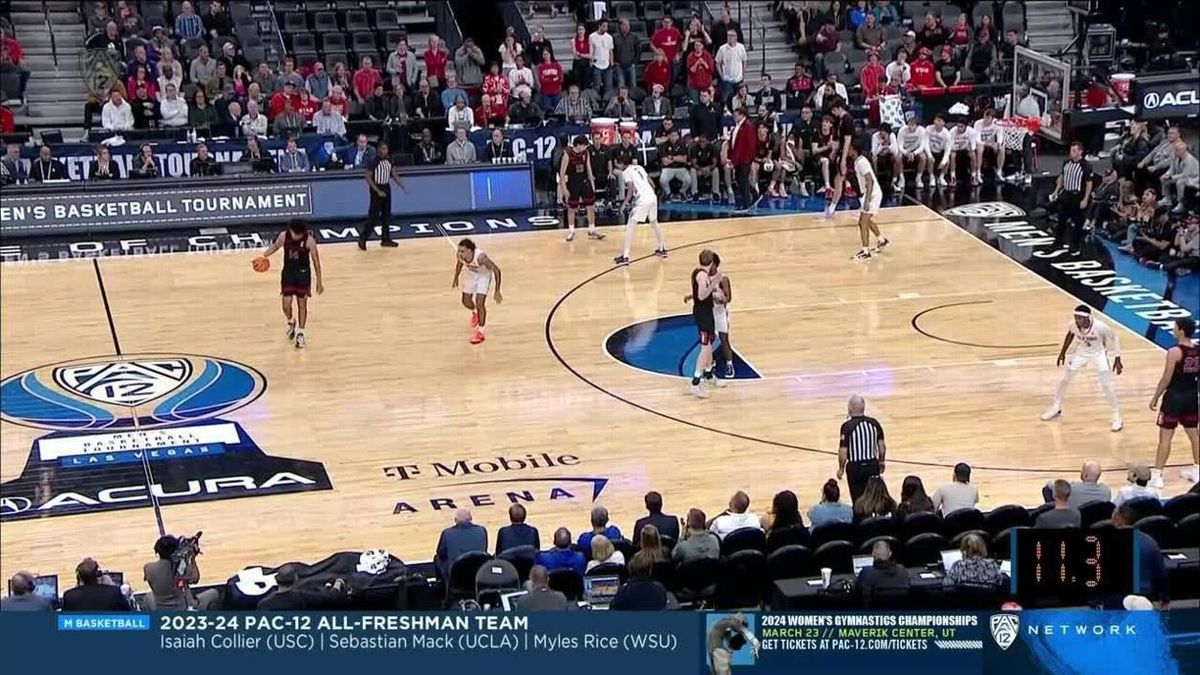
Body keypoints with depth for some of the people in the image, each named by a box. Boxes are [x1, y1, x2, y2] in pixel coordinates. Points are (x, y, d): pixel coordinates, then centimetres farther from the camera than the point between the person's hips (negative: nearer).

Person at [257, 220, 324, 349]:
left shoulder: (309, 240, -21)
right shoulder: (284, 236, -15)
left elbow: (316, 260, -12)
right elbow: (274, 247, 4)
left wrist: (319, 281, -8)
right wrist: (263, 256, -15)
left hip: (303, 273, -2)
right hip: (288, 272, 2)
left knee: (302, 303, 4)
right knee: (286, 304, -3)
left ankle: (301, 333, 18)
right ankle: (291, 323, 29)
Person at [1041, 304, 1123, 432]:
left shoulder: (1100, 327, -37)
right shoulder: (1073, 325, -27)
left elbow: (1114, 338, -18)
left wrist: (1117, 360, -16)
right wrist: (1063, 352, 7)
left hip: (1098, 354, -4)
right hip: (1080, 353, 4)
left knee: (1106, 386, -9)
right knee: (1065, 380, 11)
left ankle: (1117, 416, 7)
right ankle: (1056, 408, 33)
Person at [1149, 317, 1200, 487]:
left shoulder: (1174, 352, -19)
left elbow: (1166, 379, -17)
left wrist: (1155, 397, -6)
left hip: (1174, 397, -7)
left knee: (1165, 437, -2)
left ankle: (1157, 476, -1)